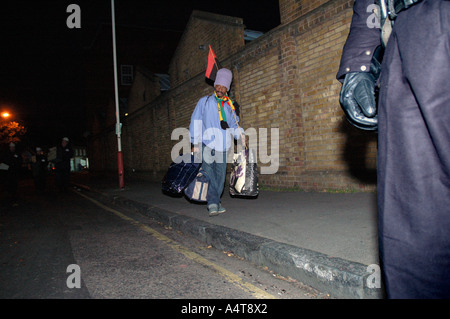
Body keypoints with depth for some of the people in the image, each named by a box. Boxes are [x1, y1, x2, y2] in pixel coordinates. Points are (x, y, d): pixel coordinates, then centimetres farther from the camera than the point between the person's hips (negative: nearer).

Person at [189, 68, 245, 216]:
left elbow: (234, 124, 19)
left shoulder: (229, 106, 17)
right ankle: (213, 203, -12)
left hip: (222, 146, 3)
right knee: (209, 175, -11)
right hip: (207, 144, -3)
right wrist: (195, 143, -4)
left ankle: (215, 203, 14)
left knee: (220, 175, 3)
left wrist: (240, 135, -3)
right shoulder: (204, 101, 8)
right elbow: (196, 122, 4)